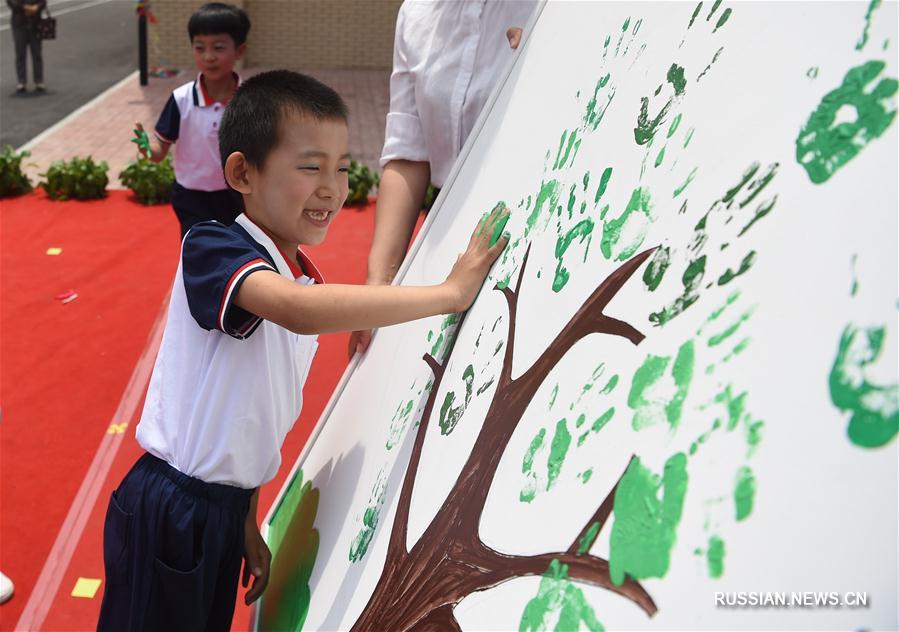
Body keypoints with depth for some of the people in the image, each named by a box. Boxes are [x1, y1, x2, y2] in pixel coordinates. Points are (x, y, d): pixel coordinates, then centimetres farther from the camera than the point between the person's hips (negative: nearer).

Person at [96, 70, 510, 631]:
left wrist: (247, 526, 15)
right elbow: (297, 309, -42)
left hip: (225, 507, 7)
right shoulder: (212, 247, -20)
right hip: (170, 514, -7)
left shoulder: (309, 279, 5)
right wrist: (450, 292, -37)